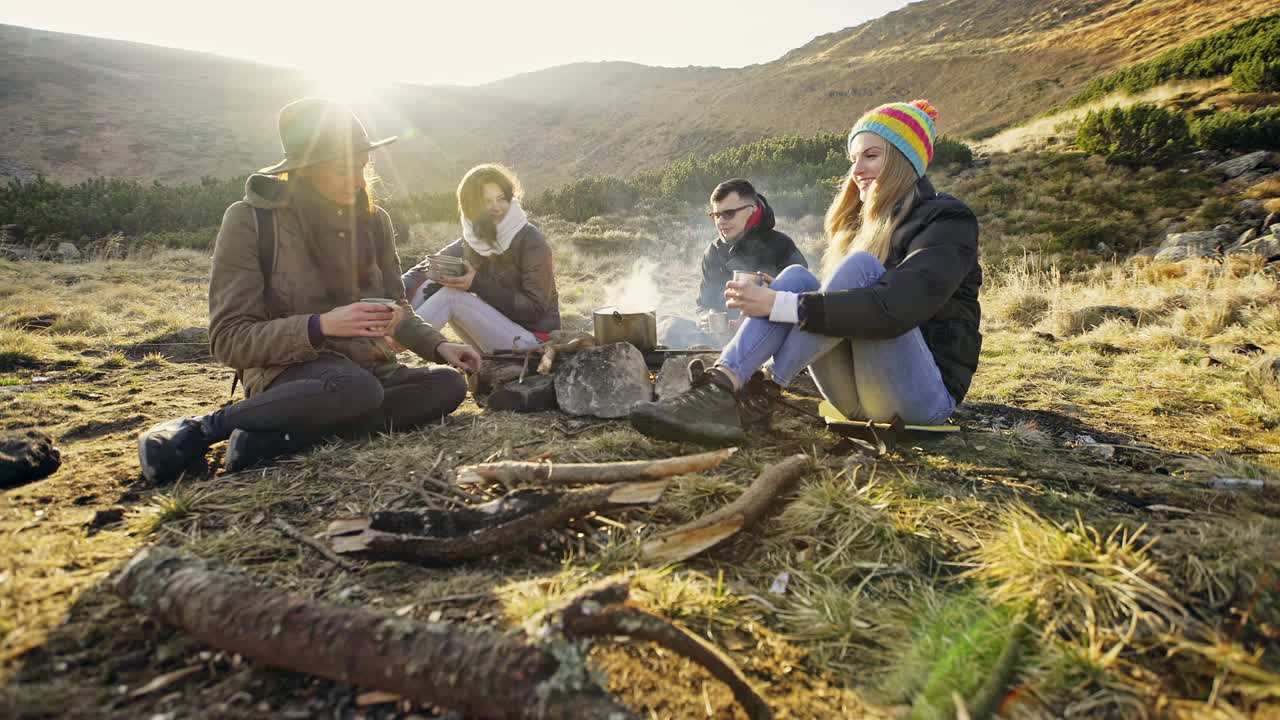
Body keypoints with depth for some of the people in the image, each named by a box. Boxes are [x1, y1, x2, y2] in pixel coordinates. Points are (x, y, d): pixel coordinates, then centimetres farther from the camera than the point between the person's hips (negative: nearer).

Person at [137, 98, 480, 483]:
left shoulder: (372, 220, 5)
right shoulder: (251, 220, -9)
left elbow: (395, 308, 14)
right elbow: (229, 340, -11)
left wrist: (438, 345, -5)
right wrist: (320, 325, -26)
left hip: (369, 367, 6)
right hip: (290, 370, -5)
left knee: (449, 385, -22)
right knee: (356, 389, -38)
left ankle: (278, 437, -24)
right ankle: (202, 426, -17)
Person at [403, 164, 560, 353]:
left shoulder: (530, 240, -14)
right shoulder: (471, 240, 4)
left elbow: (536, 308, -19)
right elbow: (424, 270, -3)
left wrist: (478, 285, -24)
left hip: (533, 341, -6)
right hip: (498, 328, 6)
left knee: (452, 295, -21)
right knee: (429, 286, -6)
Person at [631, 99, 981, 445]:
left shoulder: (948, 221, -6)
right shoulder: (864, 222, 17)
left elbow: (894, 308, -25)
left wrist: (780, 306, -28)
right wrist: (773, 297, -9)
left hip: (927, 395, -5)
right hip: (860, 398, 5)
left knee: (861, 265, -25)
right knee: (796, 277, -14)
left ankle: (761, 392, -32)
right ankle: (722, 384, -36)